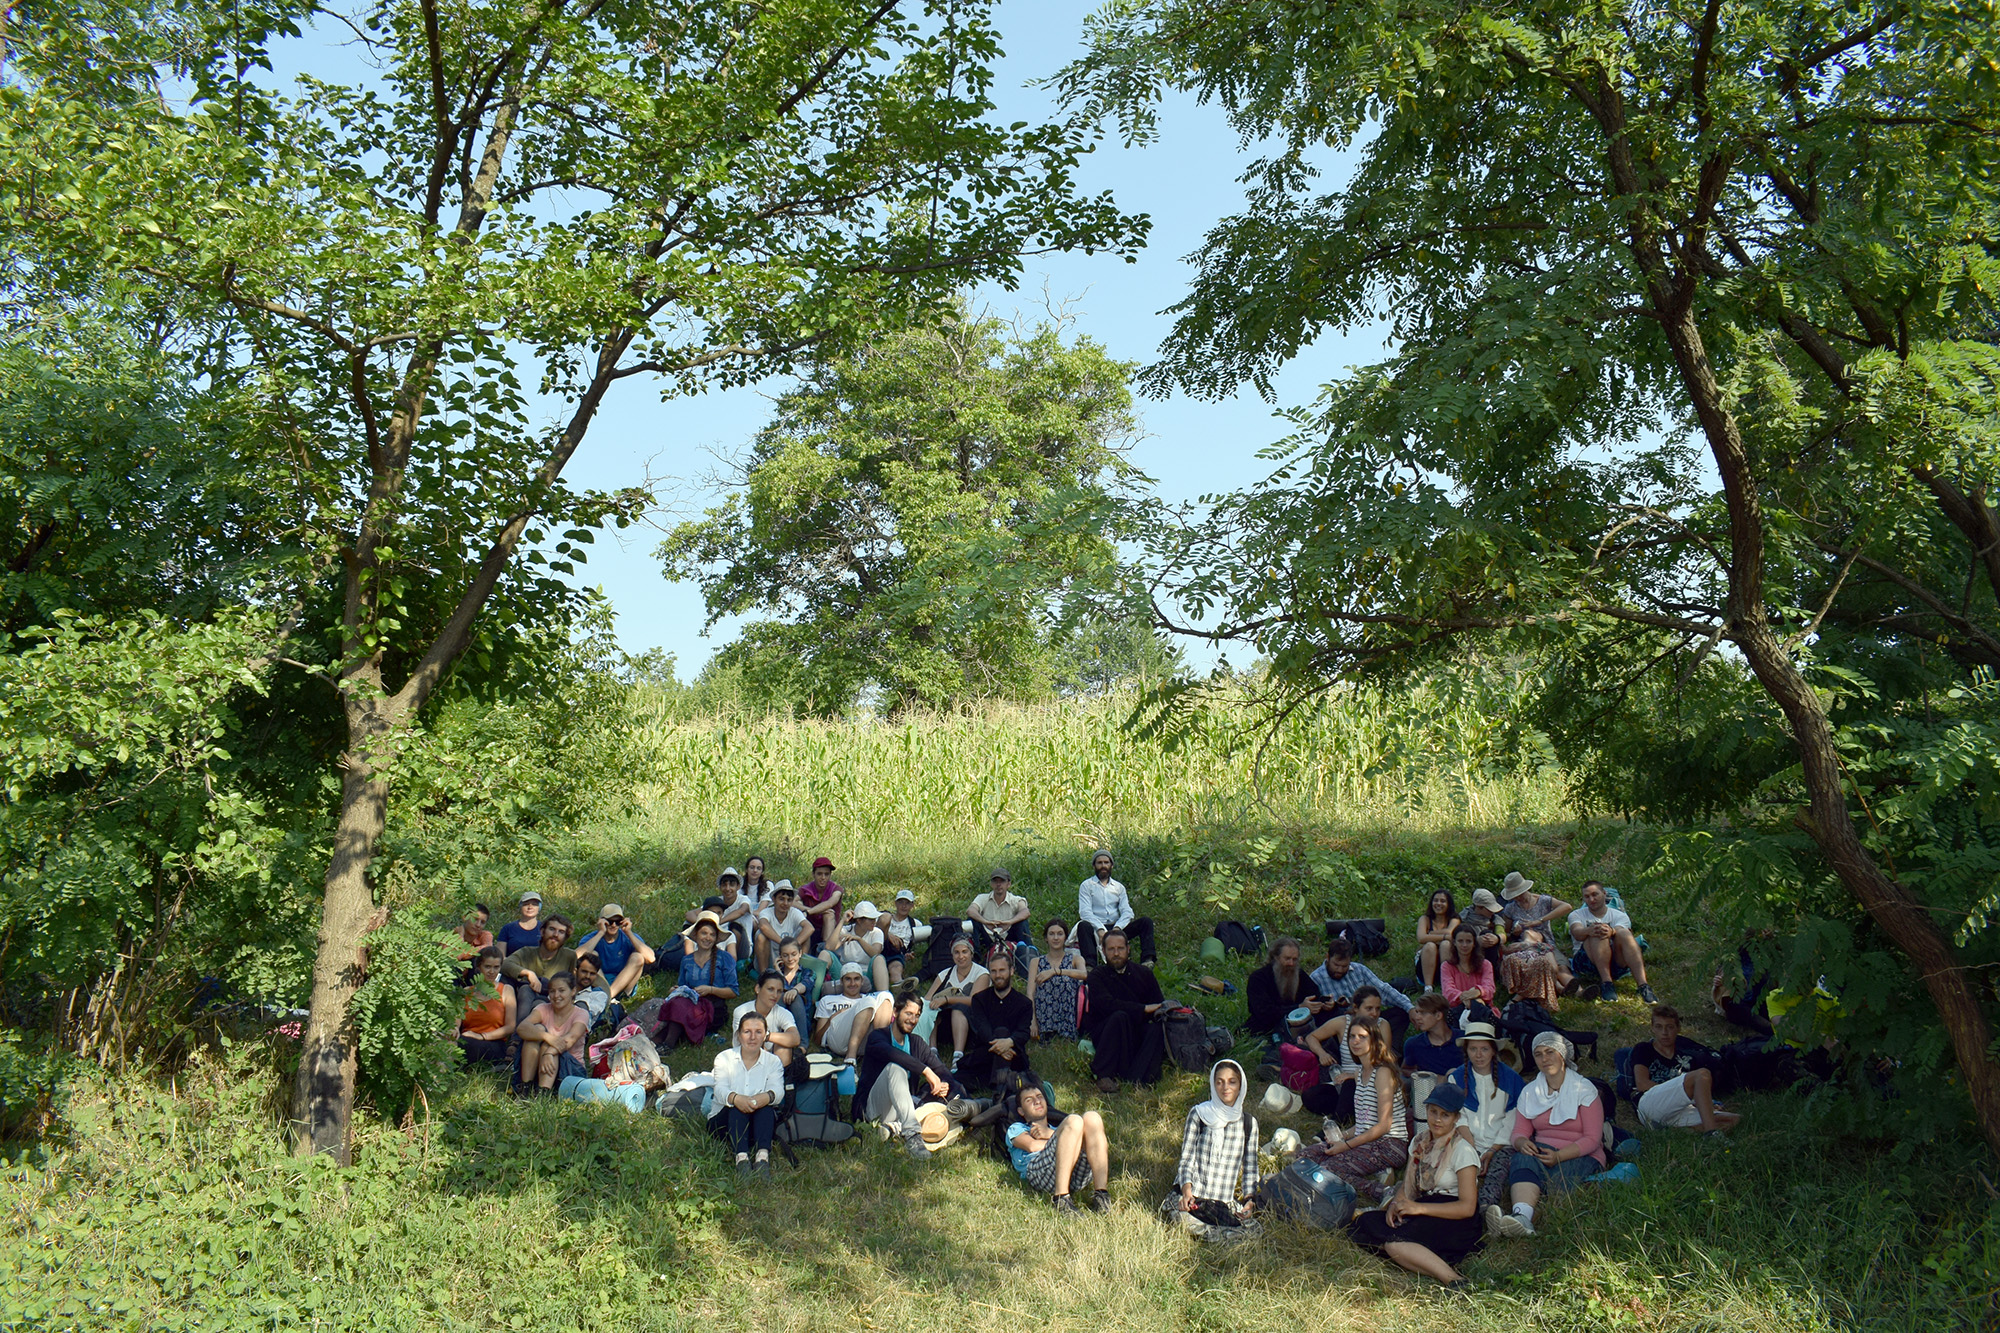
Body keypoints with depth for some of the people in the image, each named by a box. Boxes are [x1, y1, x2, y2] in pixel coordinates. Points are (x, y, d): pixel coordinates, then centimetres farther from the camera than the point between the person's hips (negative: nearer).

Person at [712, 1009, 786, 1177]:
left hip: (761, 1119, 0)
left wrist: (767, 1096, -37)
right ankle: (741, 1156, -52)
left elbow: (778, 1090, -10)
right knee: (737, 1107, -33)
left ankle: (763, 1155, -51)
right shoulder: (724, 1058, 8)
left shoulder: (773, 1061, 11)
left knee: (766, 1106, -31)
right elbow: (720, 1089, -11)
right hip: (728, 1117, 0)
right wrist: (735, 1098, -36)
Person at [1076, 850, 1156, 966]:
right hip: (1095, 929, -4)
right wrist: (1100, 930, -25)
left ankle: (1147, 960, -29)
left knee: (1146, 921, -15)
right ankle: (1090, 965, -51)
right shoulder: (1086, 886, 6)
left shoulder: (1119, 887, 18)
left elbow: (1127, 912, 5)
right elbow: (1085, 912, -8)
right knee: (1083, 926, -37)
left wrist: (1117, 928, -17)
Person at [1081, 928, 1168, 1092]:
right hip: (1102, 1034, -3)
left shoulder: (1144, 974, 12)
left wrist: (1159, 1012, -21)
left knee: (1157, 1028, -27)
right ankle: (1104, 1076, -29)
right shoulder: (1097, 975, 0)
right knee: (1120, 1017, -34)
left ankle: (1137, 1079, -37)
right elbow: (1106, 1004, -17)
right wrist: (1144, 1009, -20)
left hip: (1136, 1034, 3)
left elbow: (1159, 1005, 5)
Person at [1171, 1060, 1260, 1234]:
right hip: (1194, 1195, -2)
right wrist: (1187, 1188, -18)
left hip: (1228, 1201, 2)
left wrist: (1249, 1199, -5)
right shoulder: (1198, 1113, 5)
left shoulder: (1249, 1123, 12)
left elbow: (1250, 1167, 13)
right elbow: (1187, 1156, 1)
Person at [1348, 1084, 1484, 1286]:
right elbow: (1408, 1187, 17)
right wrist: (1396, 1204, -7)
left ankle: (1454, 1281, -33)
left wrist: (1419, 1208, -20)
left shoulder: (1463, 1151, -8)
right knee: (1361, 1225, -18)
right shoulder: (1420, 1143, 13)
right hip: (1422, 1214, 8)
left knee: (1394, 1243, -32)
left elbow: (1467, 1207, -14)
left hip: (1453, 1222, -7)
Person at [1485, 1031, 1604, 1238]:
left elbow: (1592, 1139, -9)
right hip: (1543, 1150, 2)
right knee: (1524, 1159, -33)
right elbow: (1520, 1133, 10)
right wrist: (1522, 1143, -17)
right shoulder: (1529, 1093, 12)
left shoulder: (1584, 1089, -2)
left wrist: (1558, 1156, -24)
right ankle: (1522, 1218, -57)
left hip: (1581, 1157, -2)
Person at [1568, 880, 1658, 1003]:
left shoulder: (1619, 916, 18)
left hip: (1615, 963, 1)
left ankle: (1643, 986, -41)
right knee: (1597, 934, -29)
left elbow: (1622, 934, -7)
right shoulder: (1576, 915, 17)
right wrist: (1589, 930, -34)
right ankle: (1606, 983, -40)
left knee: (1624, 933, -28)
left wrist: (1612, 932, -34)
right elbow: (1577, 933, -8)